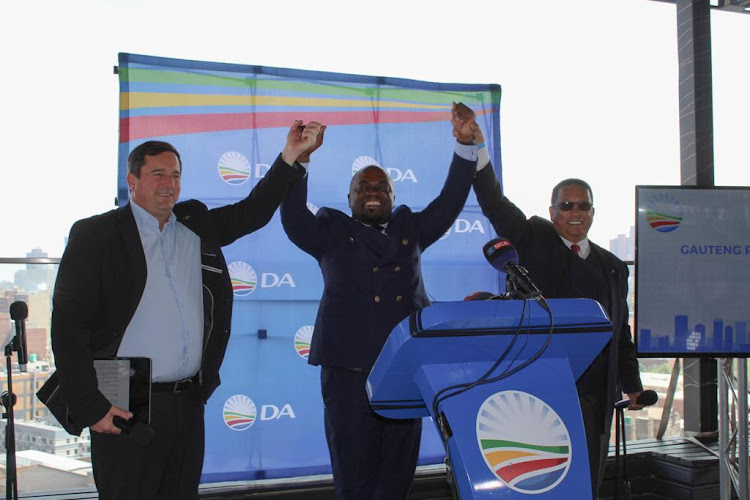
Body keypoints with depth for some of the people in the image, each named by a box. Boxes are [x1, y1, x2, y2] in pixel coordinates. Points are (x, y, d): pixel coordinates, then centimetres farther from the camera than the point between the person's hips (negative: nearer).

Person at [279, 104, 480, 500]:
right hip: (350, 368, -3)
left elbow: (449, 203, 10)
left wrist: (465, 146, -1)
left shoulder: (410, 229, 19)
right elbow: (293, 218, -5)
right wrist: (299, 160, -18)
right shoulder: (331, 231, 11)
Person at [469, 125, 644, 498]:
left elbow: (621, 332, 20)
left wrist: (632, 385, 15)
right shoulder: (535, 240, 6)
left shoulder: (613, 267, 17)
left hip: (593, 395, 4)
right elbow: (495, 205, -7)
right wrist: (477, 151, -19)